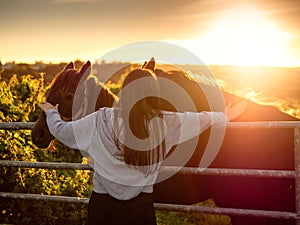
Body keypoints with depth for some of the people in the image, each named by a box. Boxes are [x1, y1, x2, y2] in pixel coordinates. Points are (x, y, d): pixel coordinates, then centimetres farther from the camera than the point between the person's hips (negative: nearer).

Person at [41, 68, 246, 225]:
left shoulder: (101, 121, -11)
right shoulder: (167, 123, -6)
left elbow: (61, 131, 0)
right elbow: (202, 119, 11)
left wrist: (52, 113, 22)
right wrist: (225, 116, 30)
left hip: (102, 204, -1)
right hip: (141, 206, 1)